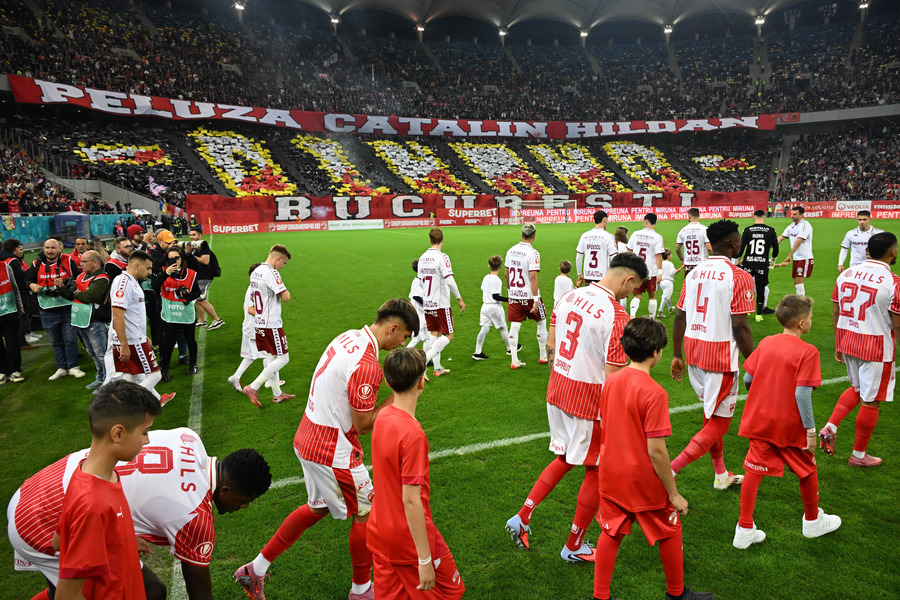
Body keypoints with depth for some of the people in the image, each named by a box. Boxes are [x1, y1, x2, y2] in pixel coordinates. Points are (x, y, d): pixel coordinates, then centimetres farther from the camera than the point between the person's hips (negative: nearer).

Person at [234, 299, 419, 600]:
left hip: (309, 439, 9)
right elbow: (363, 423, -20)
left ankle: (255, 569, 34)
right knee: (366, 513, 10)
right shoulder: (367, 365, -28)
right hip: (333, 452, -9)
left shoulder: (349, 337, 1)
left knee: (318, 507, 25)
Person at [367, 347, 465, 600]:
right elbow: (411, 500, -25)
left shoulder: (382, 417, -4)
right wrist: (425, 560, -20)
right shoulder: (413, 434, -27)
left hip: (380, 532, 7)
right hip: (412, 538, -7)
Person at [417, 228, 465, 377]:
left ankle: (437, 368, 18)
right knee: (448, 335, 2)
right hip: (440, 303, -7)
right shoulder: (442, 257, -15)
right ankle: (424, 361, -13)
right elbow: (450, 281, -20)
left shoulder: (422, 257, 6)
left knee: (434, 334, 15)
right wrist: (460, 299, -11)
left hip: (426, 303, 7)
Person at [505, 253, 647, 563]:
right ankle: (574, 546, 29)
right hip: (589, 401, -7)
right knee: (596, 471, 14)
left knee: (565, 458, 26)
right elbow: (613, 377, -21)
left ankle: (521, 518, 24)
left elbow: (550, 345, 11)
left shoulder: (568, 296, 2)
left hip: (557, 390, 7)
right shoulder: (616, 316, -21)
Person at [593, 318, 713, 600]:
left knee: (610, 533, 18)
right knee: (669, 533, 19)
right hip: (644, 481, -5)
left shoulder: (611, 381, -4)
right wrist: (674, 494, -11)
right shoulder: (654, 393, -24)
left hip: (611, 475, 6)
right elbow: (656, 451, -22)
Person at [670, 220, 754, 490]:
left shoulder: (694, 273, 7)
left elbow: (679, 317, 8)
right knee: (719, 423, 4)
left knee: (711, 413, 22)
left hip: (693, 353, 7)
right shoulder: (738, 277, -13)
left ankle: (721, 475, 35)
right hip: (721, 356, -7)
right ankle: (670, 470, -7)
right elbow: (739, 327, -16)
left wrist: (676, 355, 16)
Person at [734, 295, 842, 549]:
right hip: (790, 425, -4)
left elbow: (747, 379, 3)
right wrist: (810, 430, -12)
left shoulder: (765, 343, 0)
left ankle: (745, 530, 11)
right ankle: (812, 521, 41)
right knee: (807, 471, 20)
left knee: (754, 472, 8)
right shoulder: (807, 352, -15)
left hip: (759, 421, 4)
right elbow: (802, 394, -20)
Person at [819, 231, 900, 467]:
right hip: (876, 348, -5)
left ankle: (830, 427, 10)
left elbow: (836, 314, 7)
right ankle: (859, 455, 22)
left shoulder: (846, 274, 1)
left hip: (847, 342, 6)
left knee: (857, 388, 26)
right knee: (870, 401, 9)